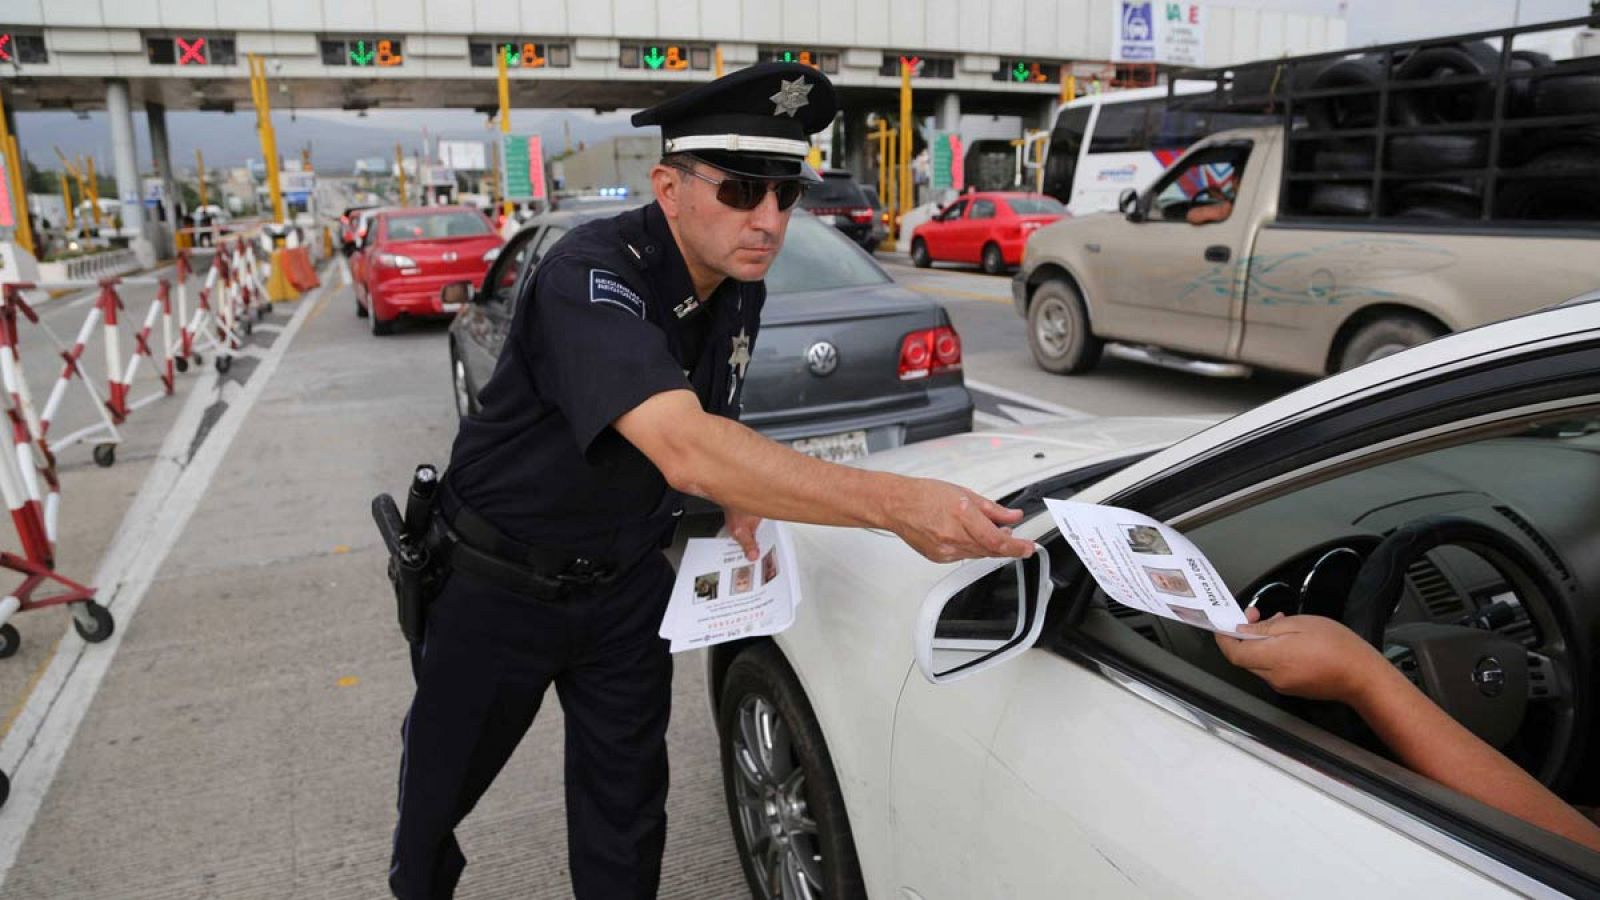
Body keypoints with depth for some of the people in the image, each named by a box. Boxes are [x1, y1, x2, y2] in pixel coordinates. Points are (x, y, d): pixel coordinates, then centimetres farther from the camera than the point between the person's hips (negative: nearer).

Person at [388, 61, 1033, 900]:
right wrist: (893, 503, -53)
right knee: (441, 784, 18)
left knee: (626, 807, 12)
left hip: (624, 584, 5)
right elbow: (681, 448, -47)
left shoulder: (740, 285, -7)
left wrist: (741, 501, -6)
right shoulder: (590, 275, -31)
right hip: (499, 584, -4)